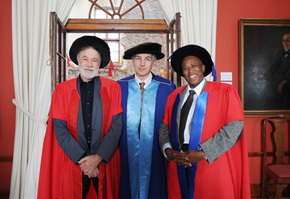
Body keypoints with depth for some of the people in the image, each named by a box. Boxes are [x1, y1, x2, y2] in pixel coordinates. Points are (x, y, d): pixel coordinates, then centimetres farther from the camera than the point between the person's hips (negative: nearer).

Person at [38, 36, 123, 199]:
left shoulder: (112, 88, -1)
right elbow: (60, 129, -4)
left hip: (105, 164, 0)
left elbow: (116, 126, -6)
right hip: (73, 165, 0)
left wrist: (98, 157, -13)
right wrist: (82, 159, -11)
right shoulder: (62, 90, 0)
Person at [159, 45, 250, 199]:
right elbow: (165, 127, 8)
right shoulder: (174, 96, 9)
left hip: (211, 166, -3)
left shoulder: (225, 92, -3)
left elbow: (234, 127, -12)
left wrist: (203, 153, -17)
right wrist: (168, 150, -11)